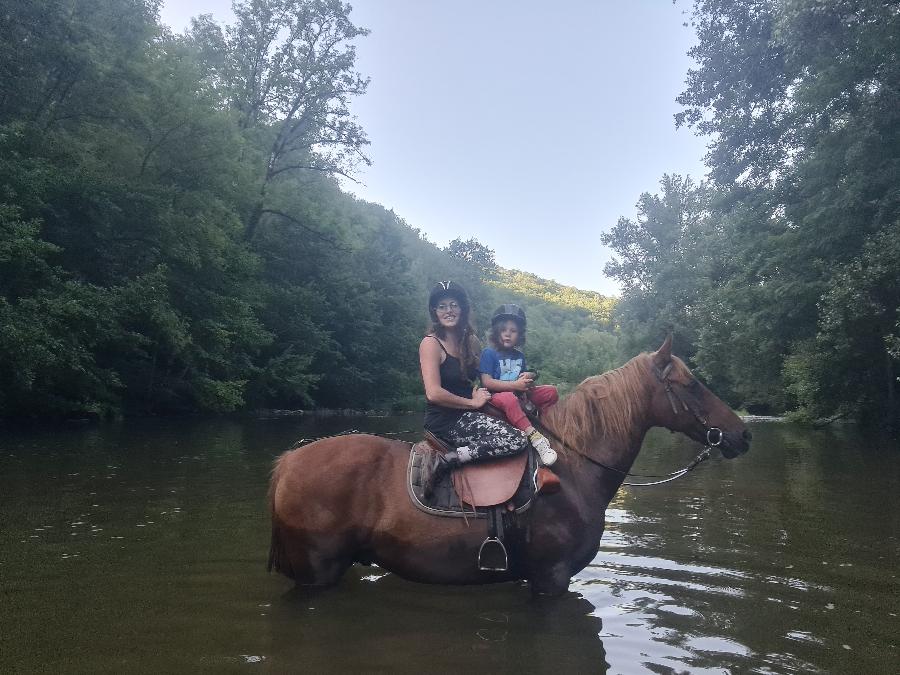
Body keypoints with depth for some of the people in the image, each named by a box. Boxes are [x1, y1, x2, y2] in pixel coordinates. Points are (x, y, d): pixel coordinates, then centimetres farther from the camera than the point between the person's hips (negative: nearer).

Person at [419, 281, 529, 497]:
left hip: (466, 414, 8)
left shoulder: (471, 341, 12)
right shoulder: (431, 343, -10)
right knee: (517, 440, -21)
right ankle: (443, 461, -18)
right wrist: (473, 402, -10)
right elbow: (434, 394, -18)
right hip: (444, 420, -8)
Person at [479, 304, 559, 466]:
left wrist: (528, 377, -2)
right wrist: (514, 385, -19)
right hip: (496, 395, -7)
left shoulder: (519, 355, 14)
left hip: (519, 394, 7)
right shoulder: (489, 353, -7)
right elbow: (487, 382, -15)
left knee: (551, 391, -6)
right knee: (509, 399, -41)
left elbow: (525, 378, 25)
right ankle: (536, 438, -45)